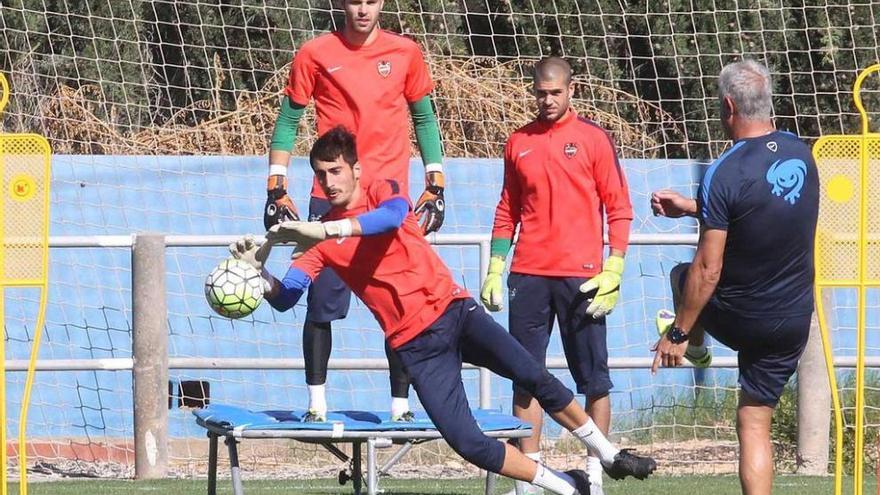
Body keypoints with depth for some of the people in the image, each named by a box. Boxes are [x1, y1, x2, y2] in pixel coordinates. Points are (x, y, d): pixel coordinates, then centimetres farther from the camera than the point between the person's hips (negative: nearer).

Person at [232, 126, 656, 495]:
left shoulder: (381, 192, 0)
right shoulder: (319, 238, 4)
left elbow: (392, 215, -26)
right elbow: (284, 297, -4)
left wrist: (325, 230, -37)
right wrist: (256, 269, -25)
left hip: (453, 311, -1)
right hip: (417, 345, 1)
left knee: (534, 376, -20)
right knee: (468, 444, -15)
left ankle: (608, 454, -2)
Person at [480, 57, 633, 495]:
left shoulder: (593, 139, 1)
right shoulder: (519, 143, 11)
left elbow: (619, 208, 0)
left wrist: (613, 270, -9)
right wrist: (495, 268, 9)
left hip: (580, 276, -3)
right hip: (529, 276, 3)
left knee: (593, 377, 0)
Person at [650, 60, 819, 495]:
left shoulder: (725, 174, -22)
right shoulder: (799, 154, -1)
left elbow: (708, 270, -20)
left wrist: (677, 334, -10)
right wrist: (692, 207, 25)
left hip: (737, 320, -5)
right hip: (793, 322, 5)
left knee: (685, 276, 26)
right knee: (754, 424, 12)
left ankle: (693, 345, 50)